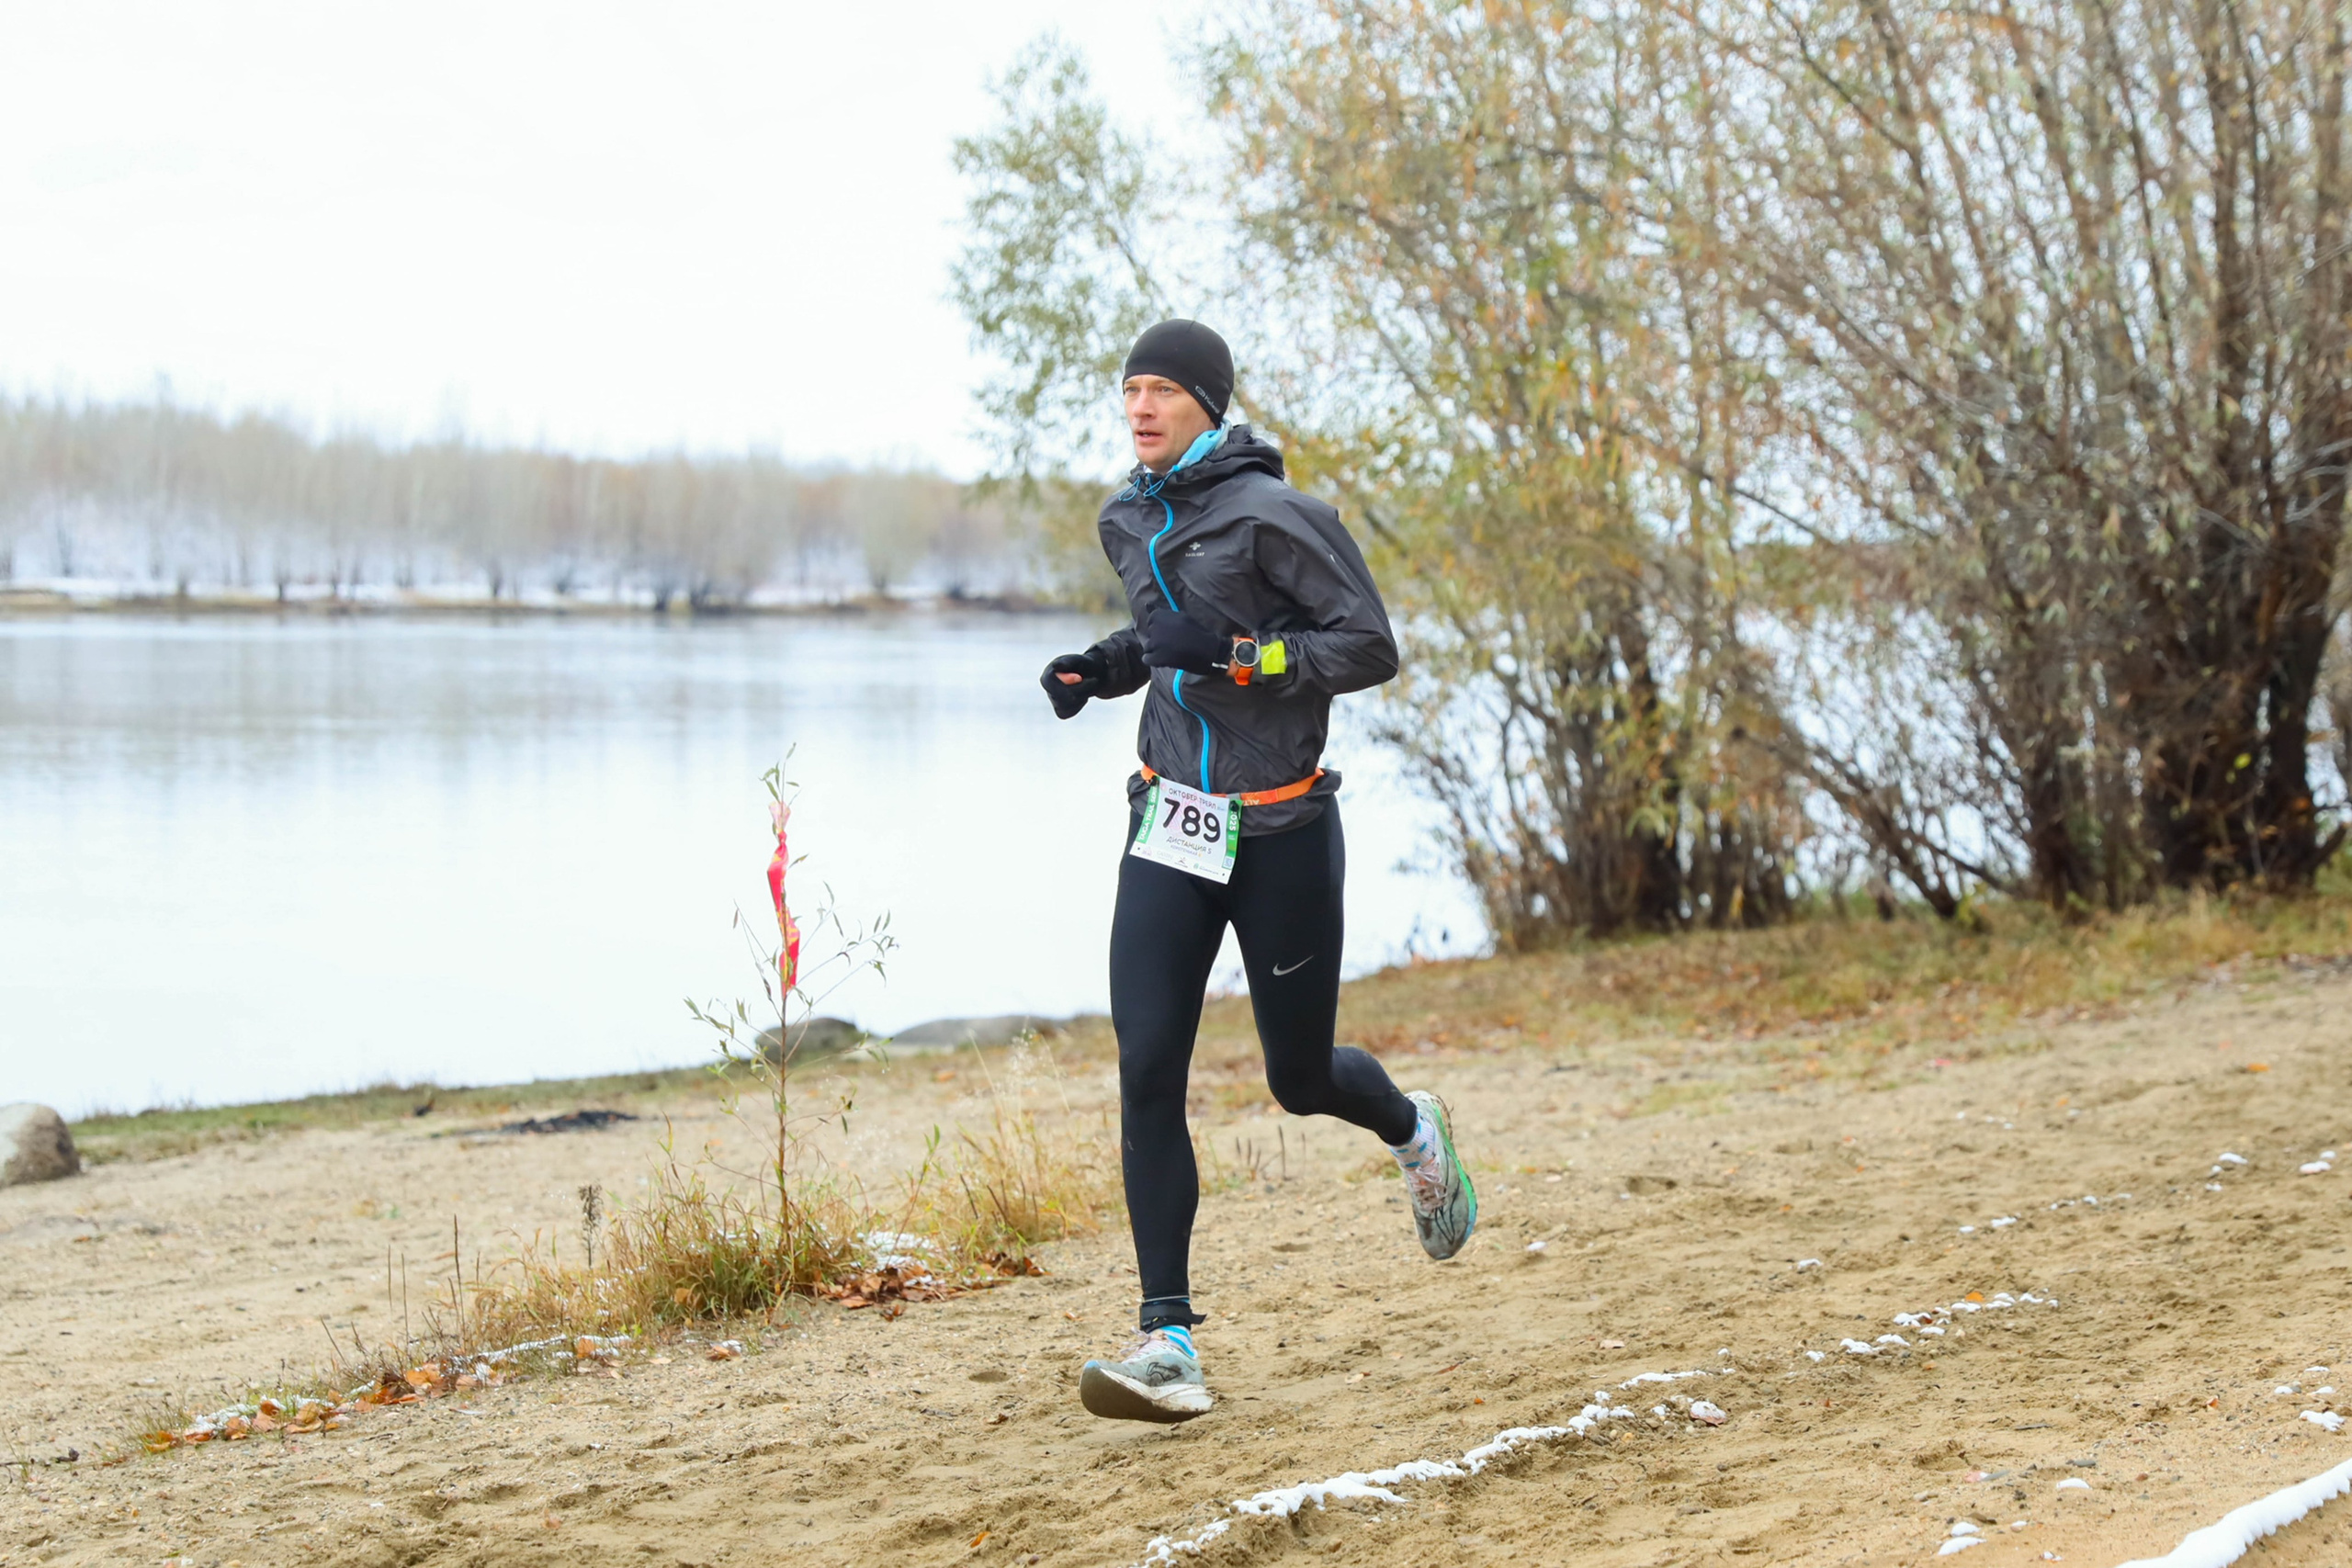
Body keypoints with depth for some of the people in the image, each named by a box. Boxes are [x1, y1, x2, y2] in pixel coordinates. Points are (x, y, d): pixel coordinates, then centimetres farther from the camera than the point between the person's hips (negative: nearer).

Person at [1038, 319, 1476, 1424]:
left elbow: (1368, 648, -15)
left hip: (1281, 832, -5)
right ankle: (1168, 1342, -10)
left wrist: (1230, 655, -25)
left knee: (1298, 1079, 8)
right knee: (1147, 1073, -10)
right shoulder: (1127, 521, 10)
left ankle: (1411, 1130, 45)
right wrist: (1100, 668, 7)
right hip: (1170, 827, 5)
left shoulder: (1273, 516, -13)